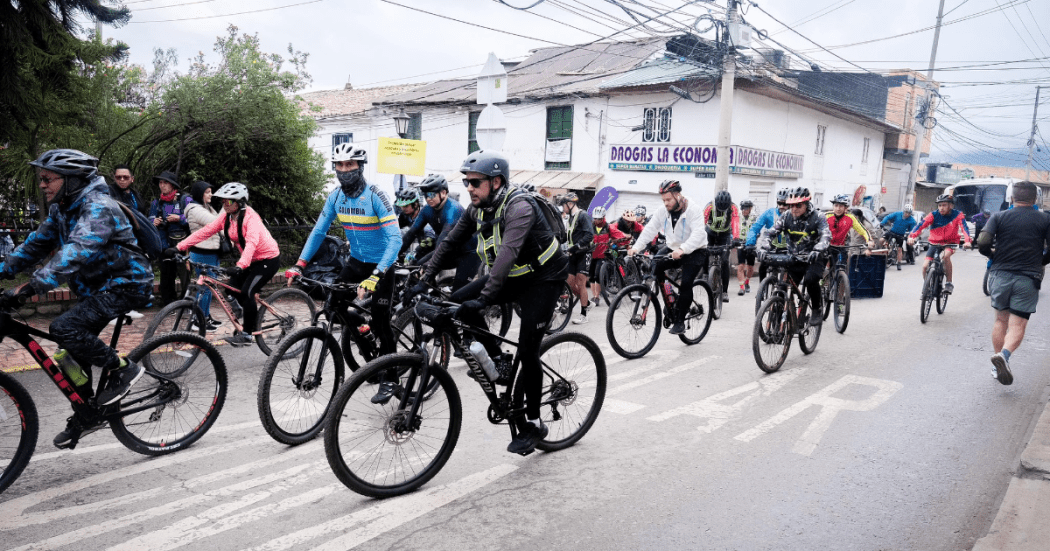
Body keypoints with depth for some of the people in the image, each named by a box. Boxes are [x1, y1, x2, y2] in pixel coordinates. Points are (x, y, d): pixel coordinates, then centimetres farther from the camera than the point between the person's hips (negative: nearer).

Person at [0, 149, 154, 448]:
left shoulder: (98, 207, -23)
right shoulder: (60, 209, 7)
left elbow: (76, 252, -36)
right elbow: (37, 243, 13)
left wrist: (32, 286, -43)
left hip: (125, 284, -9)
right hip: (97, 286, 9)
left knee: (64, 327, -25)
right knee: (71, 350, 8)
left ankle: (123, 369, -8)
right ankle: (84, 416, 24)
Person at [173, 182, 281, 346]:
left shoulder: (250, 217, -24)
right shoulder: (226, 218, -1)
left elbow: (252, 242, -38)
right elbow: (204, 231, -7)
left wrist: (240, 265, -52)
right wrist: (179, 247, -15)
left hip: (268, 259, -8)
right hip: (251, 260, 8)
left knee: (246, 292, -16)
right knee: (232, 288, 1)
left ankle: (246, 335, -4)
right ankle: (253, 317, 22)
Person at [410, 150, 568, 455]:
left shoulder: (519, 207, -28)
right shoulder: (477, 208, -4)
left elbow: (507, 253, -40)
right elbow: (450, 243, -1)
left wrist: (484, 298, -49)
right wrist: (425, 281, -10)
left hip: (543, 277, -7)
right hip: (512, 276, 7)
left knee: (527, 350, -10)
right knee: (458, 301, -12)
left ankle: (533, 424, 7)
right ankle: (498, 360, 4)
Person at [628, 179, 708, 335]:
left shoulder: (694, 210, -18)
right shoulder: (663, 212, -1)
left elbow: (698, 233, -31)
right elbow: (650, 229, -7)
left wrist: (682, 249, -47)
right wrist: (636, 247, -22)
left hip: (694, 251, -5)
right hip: (672, 249, 6)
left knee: (686, 284, -19)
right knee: (655, 267, -19)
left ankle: (679, 321, -7)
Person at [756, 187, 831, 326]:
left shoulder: (817, 217, -9)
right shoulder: (787, 217, 0)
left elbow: (826, 236, -23)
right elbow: (769, 232, -6)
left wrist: (817, 250, -44)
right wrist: (763, 247, -27)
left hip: (813, 259, -4)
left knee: (810, 279, -30)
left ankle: (817, 309, -6)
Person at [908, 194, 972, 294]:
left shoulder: (957, 215, -12)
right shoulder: (934, 215, -12)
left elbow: (964, 227, -24)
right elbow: (921, 225, -24)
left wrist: (967, 241, -43)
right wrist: (912, 236, -42)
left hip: (950, 243, -1)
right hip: (934, 243, 1)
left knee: (946, 255, -35)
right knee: (925, 266, -13)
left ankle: (949, 283, -20)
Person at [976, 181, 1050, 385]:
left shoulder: (998, 217, 1)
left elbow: (983, 244, -9)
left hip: (1000, 275, 2)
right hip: (1028, 279, -1)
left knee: (1001, 320, 14)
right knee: (1018, 325, 0)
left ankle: (997, 367, 17)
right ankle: (1004, 355, -27)